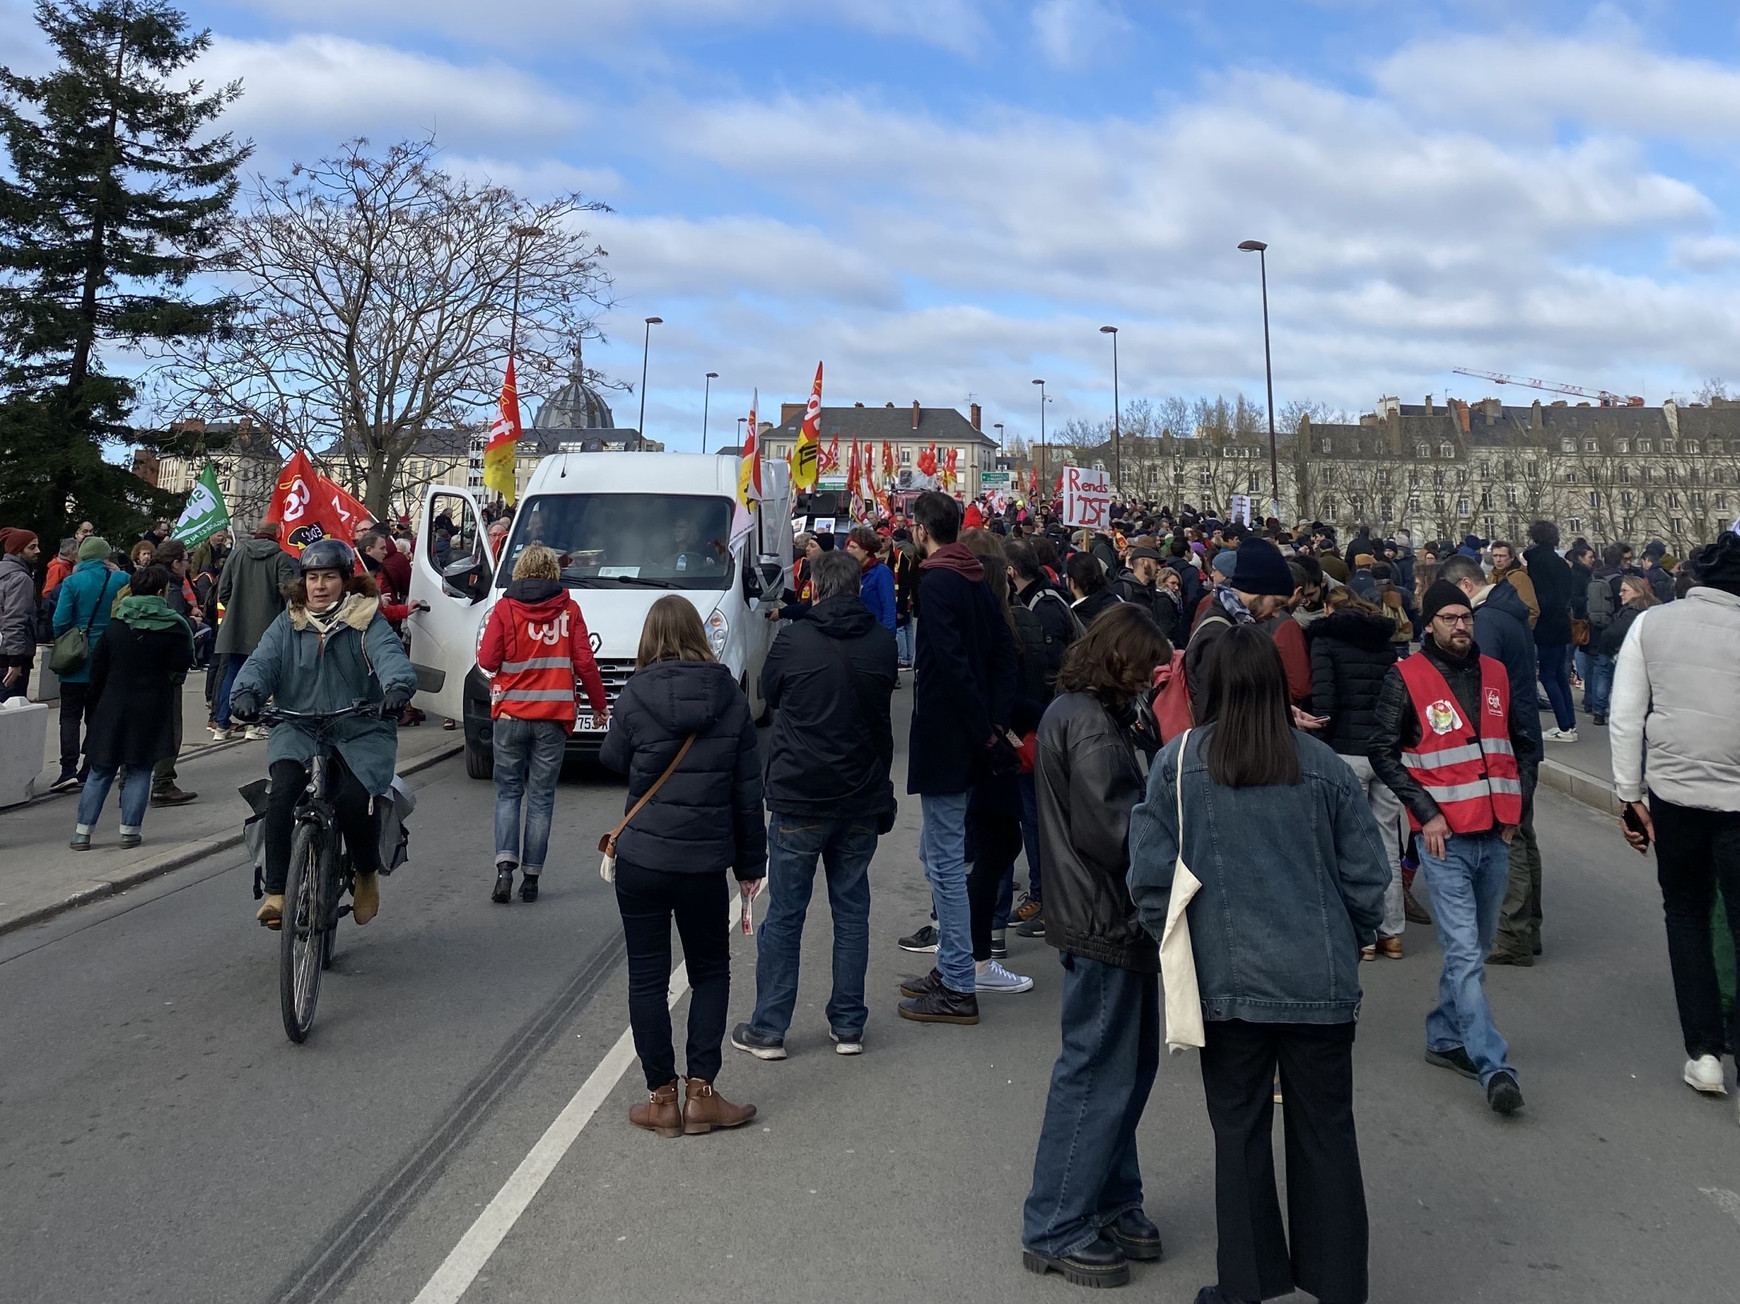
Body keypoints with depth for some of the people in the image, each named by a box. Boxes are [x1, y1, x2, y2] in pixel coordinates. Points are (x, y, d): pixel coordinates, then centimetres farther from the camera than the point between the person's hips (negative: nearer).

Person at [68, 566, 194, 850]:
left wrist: (97, 704, 16)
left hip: (112, 707, 3)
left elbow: (97, 669, 7)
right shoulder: (173, 627, -7)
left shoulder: (114, 626, 4)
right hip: (151, 708, -3)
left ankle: (83, 831, 9)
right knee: (139, 770, 5)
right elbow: (181, 667, -8)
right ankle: (129, 831, 3)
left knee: (101, 771, 9)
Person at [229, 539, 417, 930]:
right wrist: (245, 691, -22)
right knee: (282, 792, -25)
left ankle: (368, 873, 6)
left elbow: (389, 654, -14)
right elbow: (262, 662, 0)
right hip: (298, 729, 2)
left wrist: (398, 685, -37)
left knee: (353, 800, -25)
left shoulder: (366, 621, 3)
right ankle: (275, 891, -17)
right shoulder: (287, 624, 12)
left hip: (361, 733, -2)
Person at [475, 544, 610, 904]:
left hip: (511, 715, 0)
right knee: (541, 797, 8)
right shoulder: (569, 609, -1)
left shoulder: (504, 608, -3)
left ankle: (505, 866, -6)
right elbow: (585, 662, -2)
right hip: (554, 717, 0)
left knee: (508, 793, 11)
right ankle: (531, 877, 8)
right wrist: (600, 705, 8)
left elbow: (487, 660, -6)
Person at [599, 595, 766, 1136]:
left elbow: (613, 758, 9)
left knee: (647, 977, 9)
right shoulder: (730, 698, -2)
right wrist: (750, 862, 10)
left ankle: (662, 1099, 14)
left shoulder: (635, 695, -8)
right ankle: (701, 1092, 11)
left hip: (641, 858, -1)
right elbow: (748, 789, 2)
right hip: (706, 862, 1)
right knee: (711, 972, 16)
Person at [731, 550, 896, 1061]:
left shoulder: (794, 640, -10)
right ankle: (848, 1025, 18)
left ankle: (768, 1029, 12)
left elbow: (769, 694, 5)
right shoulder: (882, 642, -2)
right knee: (852, 910, 12)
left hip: (799, 798, -3)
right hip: (863, 799, 3)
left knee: (785, 914, 6)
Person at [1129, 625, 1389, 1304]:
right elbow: (1368, 877, 2)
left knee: (1240, 1133, 12)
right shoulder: (1324, 765, -3)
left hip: (1227, 982, -1)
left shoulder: (1179, 761, -7)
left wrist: (1178, 949, 9)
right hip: (1321, 981, 1)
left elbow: (1150, 875, -7)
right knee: (1325, 1133, 13)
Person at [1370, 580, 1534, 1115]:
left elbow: (1520, 742, 22)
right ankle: (1495, 1067, -9)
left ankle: (1445, 1037, 29)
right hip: (1444, 837, -6)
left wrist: (1512, 805, 12)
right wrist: (1426, 813, -11)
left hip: (1494, 836, 6)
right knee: (1465, 954, -9)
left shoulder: (1495, 673, 11)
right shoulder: (1406, 679, -5)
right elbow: (1383, 752, -5)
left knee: (1474, 948, 14)